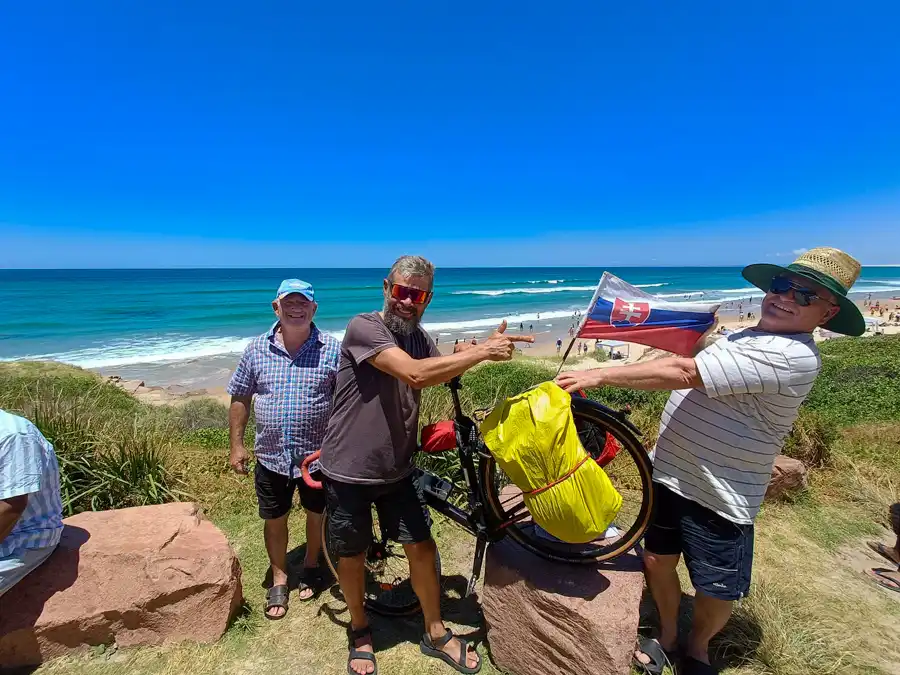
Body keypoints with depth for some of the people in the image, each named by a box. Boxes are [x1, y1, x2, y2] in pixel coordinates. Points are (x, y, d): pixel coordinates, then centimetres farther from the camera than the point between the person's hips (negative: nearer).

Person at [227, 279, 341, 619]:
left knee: (317, 514, 18)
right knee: (274, 520, 16)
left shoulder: (332, 349, -10)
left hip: (318, 455, -1)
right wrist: (236, 444, 3)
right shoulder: (256, 349, -2)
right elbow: (240, 399, 5)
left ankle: (311, 566, 45)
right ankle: (279, 579, 40)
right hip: (271, 457, 2)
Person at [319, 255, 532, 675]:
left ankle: (435, 633, 34)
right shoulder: (363, 328, -20)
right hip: (349, 471, -5)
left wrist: (484, 349, -16)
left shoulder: (419, 339, 5)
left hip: (396, 470, 5)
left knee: (422, 547, 11)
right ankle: (360, 631, 41)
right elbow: (415, 374, -33)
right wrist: (483, 351, -30)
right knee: (352, 557, 14)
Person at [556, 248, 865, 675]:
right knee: (657, 561, 18)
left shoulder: (793, 355, -24)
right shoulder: (745, 338, 8)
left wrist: (600, 375, -28)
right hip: (669, 475, 8)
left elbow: (684, 373, -30)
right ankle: (667, 636, 45)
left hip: (719, 497, -7)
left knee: (716, 590, 13)